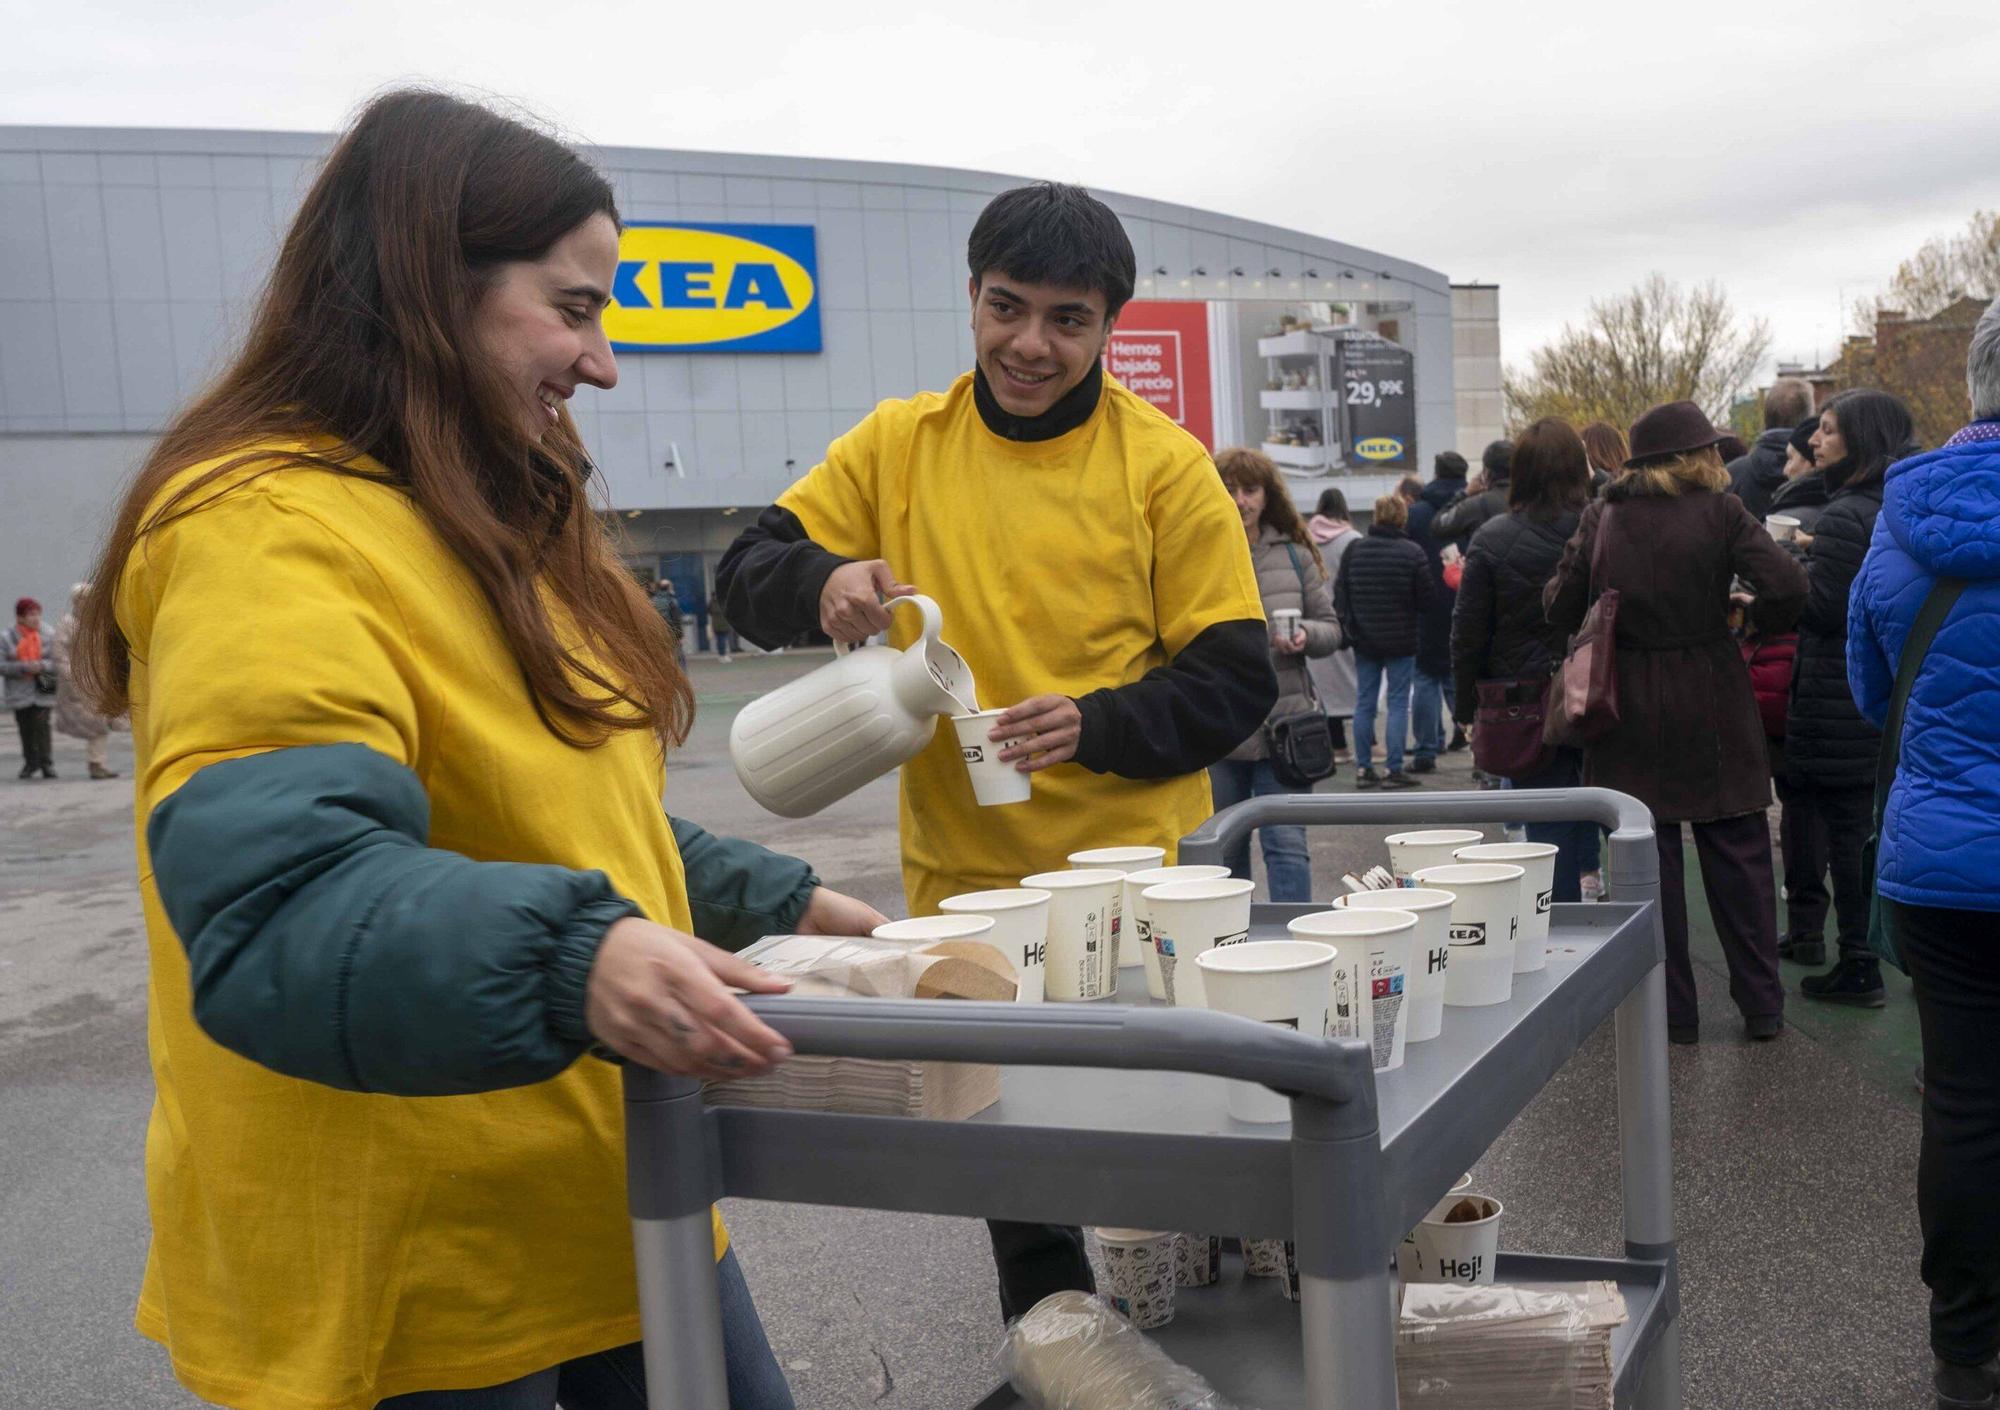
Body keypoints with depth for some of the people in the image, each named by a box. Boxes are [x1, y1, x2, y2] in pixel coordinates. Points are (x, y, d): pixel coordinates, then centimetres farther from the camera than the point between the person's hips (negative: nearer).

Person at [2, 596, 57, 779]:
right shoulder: (6, 638, 0)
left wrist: (42, 665, -17)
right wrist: (23, 667, -18)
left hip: (42, 691, -1)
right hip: (20, 693, 1)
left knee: (42, 726, -10)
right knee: (26, 730, 5)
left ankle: (47, 764, -3)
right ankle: (30, 763, 19)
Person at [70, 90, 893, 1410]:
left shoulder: (492, 526, 13)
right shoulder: (270, 535, -19)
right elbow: (275, 897, -32)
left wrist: (775, 901, 14)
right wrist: (566, 961, -45)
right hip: (411, 1276, -8)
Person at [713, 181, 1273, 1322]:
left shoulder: (1164, 466, -5)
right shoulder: (897, 445, 2)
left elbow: (1235, 681, -5)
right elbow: (749, 573, 6)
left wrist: (1100, 725, -23)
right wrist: (820, 582, -17)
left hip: (1134, 868, -2)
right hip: (959, 876, 3)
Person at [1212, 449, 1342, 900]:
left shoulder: (1294, 554, 7)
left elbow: (1330, 628, 10)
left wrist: (1306, 636, -10)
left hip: (1283, 727, 1)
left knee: (1287, 845, -3)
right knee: (1225, 850, 11)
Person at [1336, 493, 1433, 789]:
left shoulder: (1354, 551, 0)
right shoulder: (1412, 553, -11)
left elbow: (1339, 595, 4)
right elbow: (1427, 599, -8)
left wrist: (1348, 627, 14)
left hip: (1364, 641, 4)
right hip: (1400, 642, -4)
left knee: (1364, 703, 9)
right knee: (1398, 703, 1)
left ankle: (1363, 768, 11)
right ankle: (1394, 770, 0)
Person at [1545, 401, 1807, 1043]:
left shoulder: (1600, 518, -1)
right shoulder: (1720, 512, -8)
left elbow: (1561, 609, 0)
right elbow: (1787, 587, -17)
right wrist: (1758, 622, 3)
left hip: (1629, 710, 2)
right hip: (1711, 703, -1)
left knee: (1647, 859, 8)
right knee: (1737, 852, 11)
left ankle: (1671, 1011, 13)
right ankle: (1761, 1006, 18)